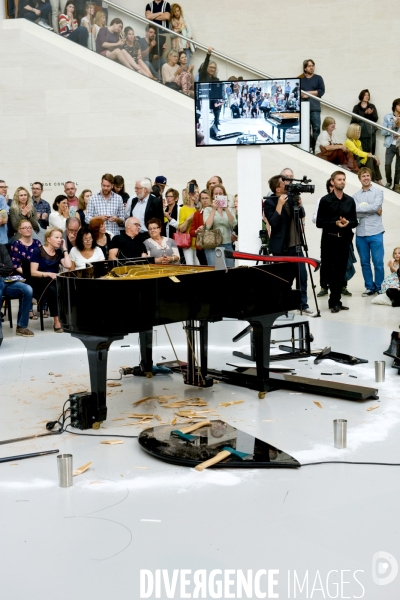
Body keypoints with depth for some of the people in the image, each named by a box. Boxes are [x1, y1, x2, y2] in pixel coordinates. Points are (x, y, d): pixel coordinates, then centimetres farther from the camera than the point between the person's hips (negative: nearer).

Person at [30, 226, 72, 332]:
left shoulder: (58, 253, 13)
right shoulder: (38, 251, -1)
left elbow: (68, 266, -4)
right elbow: (33, 272, -9)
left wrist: (64, 249, 2)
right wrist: (49, 274, -23)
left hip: (54, 282, 4)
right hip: (39, 284, -4)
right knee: (52, 289, -37)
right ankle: (56, 321, -34)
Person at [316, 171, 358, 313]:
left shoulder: (350, 201, 11)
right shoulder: (325, 200, -1)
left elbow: (355, 221, 12)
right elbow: (319, 222, -4)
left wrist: (347, 223, -9)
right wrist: (335, 223, -16)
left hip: (344, 240, 4)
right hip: (329, 240, -4)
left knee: (341, 272, 4)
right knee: (332, 271, -6)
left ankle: (335, 301, 11)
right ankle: (335, 302, -1)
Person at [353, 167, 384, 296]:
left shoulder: (378, 192, 5)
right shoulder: (355, 196, 11)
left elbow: (376, 206, -12)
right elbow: (354, 213, -4)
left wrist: (360, 208, -8)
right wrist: (372, 211, -10)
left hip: (375, 233, -3)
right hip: (360, 233, 3)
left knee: (378, 262, -2)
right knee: (364, 262, 6)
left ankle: (379, 288, 9)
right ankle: (370, 287, 16)